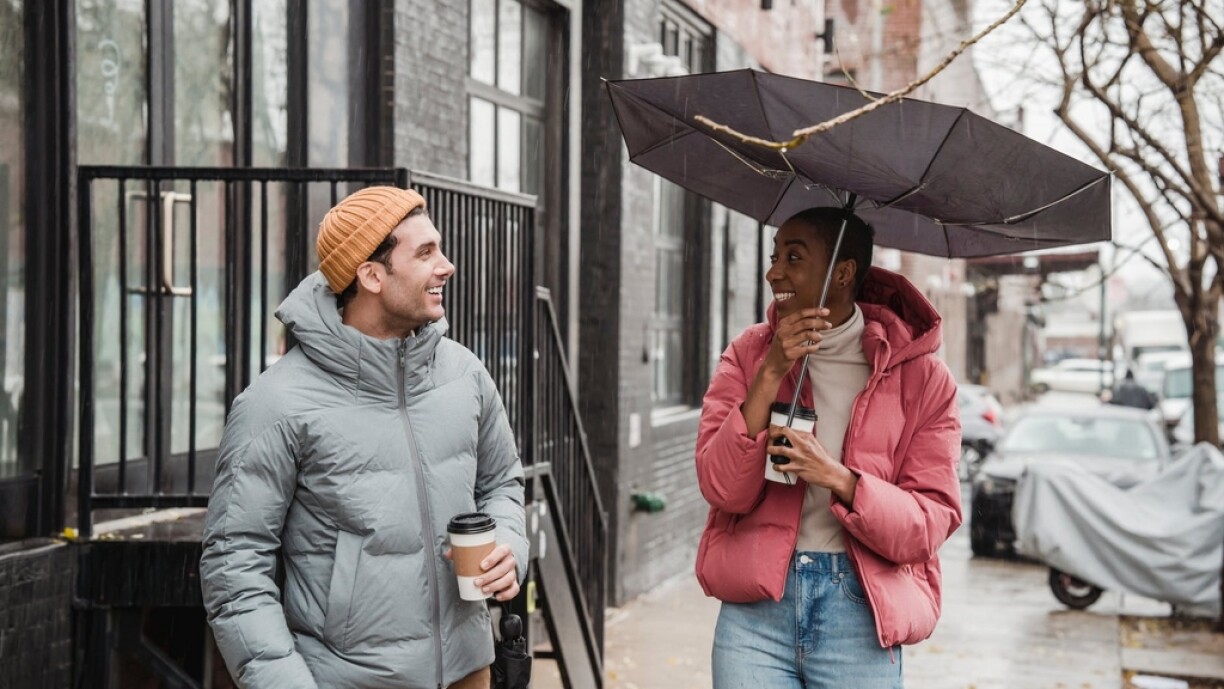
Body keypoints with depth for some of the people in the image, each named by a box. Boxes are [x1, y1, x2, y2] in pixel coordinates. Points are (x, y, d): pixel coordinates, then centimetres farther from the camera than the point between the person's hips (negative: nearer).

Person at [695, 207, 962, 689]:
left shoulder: (920, 376, -1)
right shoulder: (748, 355, 5)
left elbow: (930, 523, -5)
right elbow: (722, 488, -6)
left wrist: (838, 478, -20)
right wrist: (771, 374, -15)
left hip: (860, 615, -1)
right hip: (755, 604, 1)